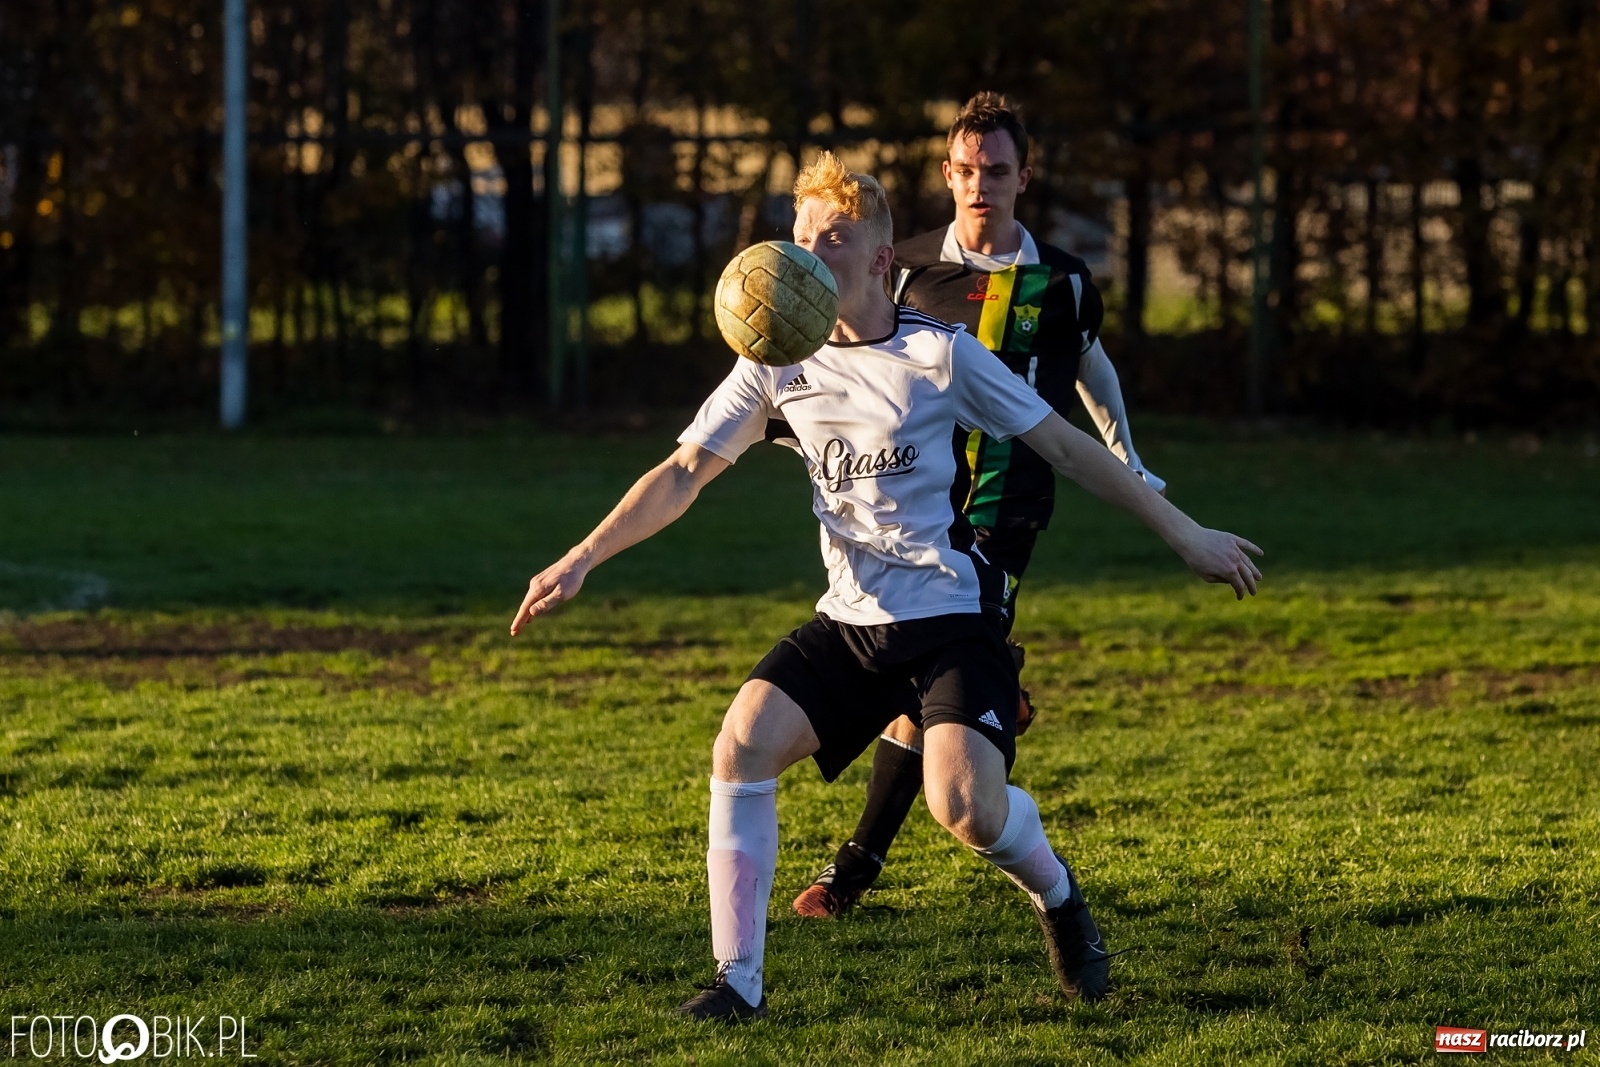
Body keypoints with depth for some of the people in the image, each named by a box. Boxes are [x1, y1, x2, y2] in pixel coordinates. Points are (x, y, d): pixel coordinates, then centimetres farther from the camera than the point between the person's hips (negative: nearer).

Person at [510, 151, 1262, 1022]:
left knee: (967, 812, -23)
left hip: (949, 621, -4)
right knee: (741, 747, -19)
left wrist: (1184, 534, 3)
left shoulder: (940, 355, -6)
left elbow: (1064, 447, 1)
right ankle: (737, 982, -11)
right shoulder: (778, 367, 3)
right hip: (847, 623, 4)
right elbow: (683, 475, 4)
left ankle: (1056, 895, 13)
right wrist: (583, 557, -8)